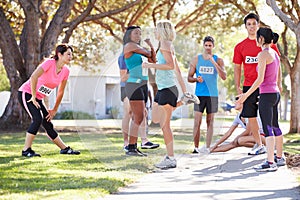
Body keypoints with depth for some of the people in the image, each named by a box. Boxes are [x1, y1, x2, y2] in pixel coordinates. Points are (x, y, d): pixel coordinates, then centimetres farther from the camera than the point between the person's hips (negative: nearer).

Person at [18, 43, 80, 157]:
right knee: (37, 119, -23)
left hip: (38, 98, 7)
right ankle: (26, 150, -18)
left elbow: (60, 92, 11)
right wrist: (33, 97, -24)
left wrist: (54, 110, 11)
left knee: (48, 124, 8)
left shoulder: (65, 71, 1)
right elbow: (33, 77, -31)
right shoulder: (50, 63, -20)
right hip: (26, 93, -7)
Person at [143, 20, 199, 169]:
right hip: (162, 89, 10)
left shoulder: (165, 44, -10)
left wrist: (150, 65, -17)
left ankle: (171, 159, -4)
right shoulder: (168, 46, 19)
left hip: (168, 89, -10)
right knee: (156, 119, 16)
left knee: (165, 125, -7)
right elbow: (177, 70, 21)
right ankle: (185, 99, 17)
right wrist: (184, 90, 23)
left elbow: (171, 65, -23)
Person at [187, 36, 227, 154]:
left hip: (212, 94, 0)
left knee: (210, 122, 4)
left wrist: (213, 62, -18)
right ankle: (196, 147, -4)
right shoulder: (196, 59, 6)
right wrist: (197, 79, -14)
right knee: (197, 121, -6)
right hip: (199, 94, 0)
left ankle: (207, 147, 7)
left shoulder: (218, 60, 3)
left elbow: (224, 77, -11)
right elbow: (189, 78, 9)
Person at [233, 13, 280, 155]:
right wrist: (237, 87, 4)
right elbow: (237, 68, 12)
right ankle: (259, 146, 15)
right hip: (248, 86, 3)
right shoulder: (240, 47, 9)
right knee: (251, 117, 4)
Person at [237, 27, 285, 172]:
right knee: (274, 126, 19)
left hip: (267, 94, -9)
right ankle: (279, 158, 29)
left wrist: (246, 94, -14)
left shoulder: (263, 54, -14)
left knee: (267, 128, -11)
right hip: (275, 94, 9)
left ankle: (270, 163, -15)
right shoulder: (275, 54, 12)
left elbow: (260, 79, -18)